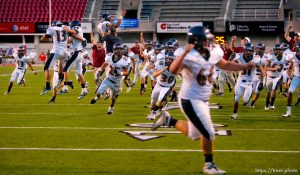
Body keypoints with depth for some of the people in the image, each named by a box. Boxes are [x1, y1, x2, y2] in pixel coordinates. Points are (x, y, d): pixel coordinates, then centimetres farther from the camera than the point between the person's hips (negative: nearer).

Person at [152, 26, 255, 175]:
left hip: (202, 100, 8)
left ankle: (168, 120, 36)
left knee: (194, 134, 21)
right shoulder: (189, 56, -25)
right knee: (208, 133, -3)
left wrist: (245, 67, 8)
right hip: (191, 100, -8)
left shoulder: (212, 53, -1)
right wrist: (185, 52, -49)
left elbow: (225, 65, 16)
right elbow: (173, 70, -41)